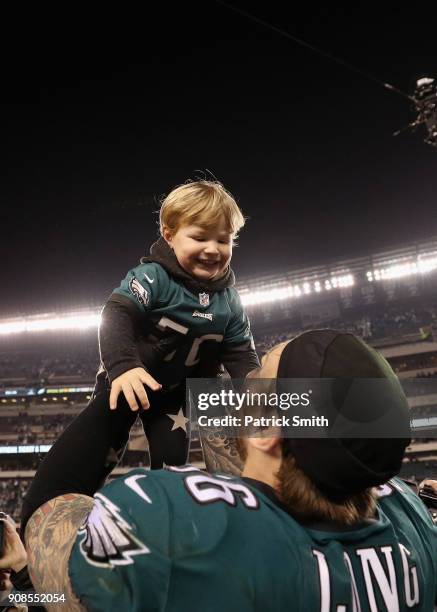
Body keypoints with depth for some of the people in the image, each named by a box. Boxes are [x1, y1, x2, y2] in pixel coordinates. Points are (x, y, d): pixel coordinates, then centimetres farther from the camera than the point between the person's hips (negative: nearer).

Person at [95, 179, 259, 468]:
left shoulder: (228, 301, -12)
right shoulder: (153, 276, -29)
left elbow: (240, 353, -8)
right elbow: (117, 315, -42)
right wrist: (123, 366, -59)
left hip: (176, 392, 4)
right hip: (125, 382, -4)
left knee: (173, 459, 13)